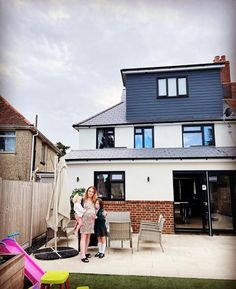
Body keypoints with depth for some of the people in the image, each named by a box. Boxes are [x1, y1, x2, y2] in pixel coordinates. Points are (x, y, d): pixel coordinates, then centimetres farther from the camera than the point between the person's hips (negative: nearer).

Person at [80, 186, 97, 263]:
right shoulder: (83, 200, -7)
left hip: (91, 221, 6)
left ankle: (85, 252, 24)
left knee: (88, 237, 13)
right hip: (84, 220, -6)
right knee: (83, 237, -6)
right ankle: (82, 256, -6)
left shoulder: (93, 201, 10)